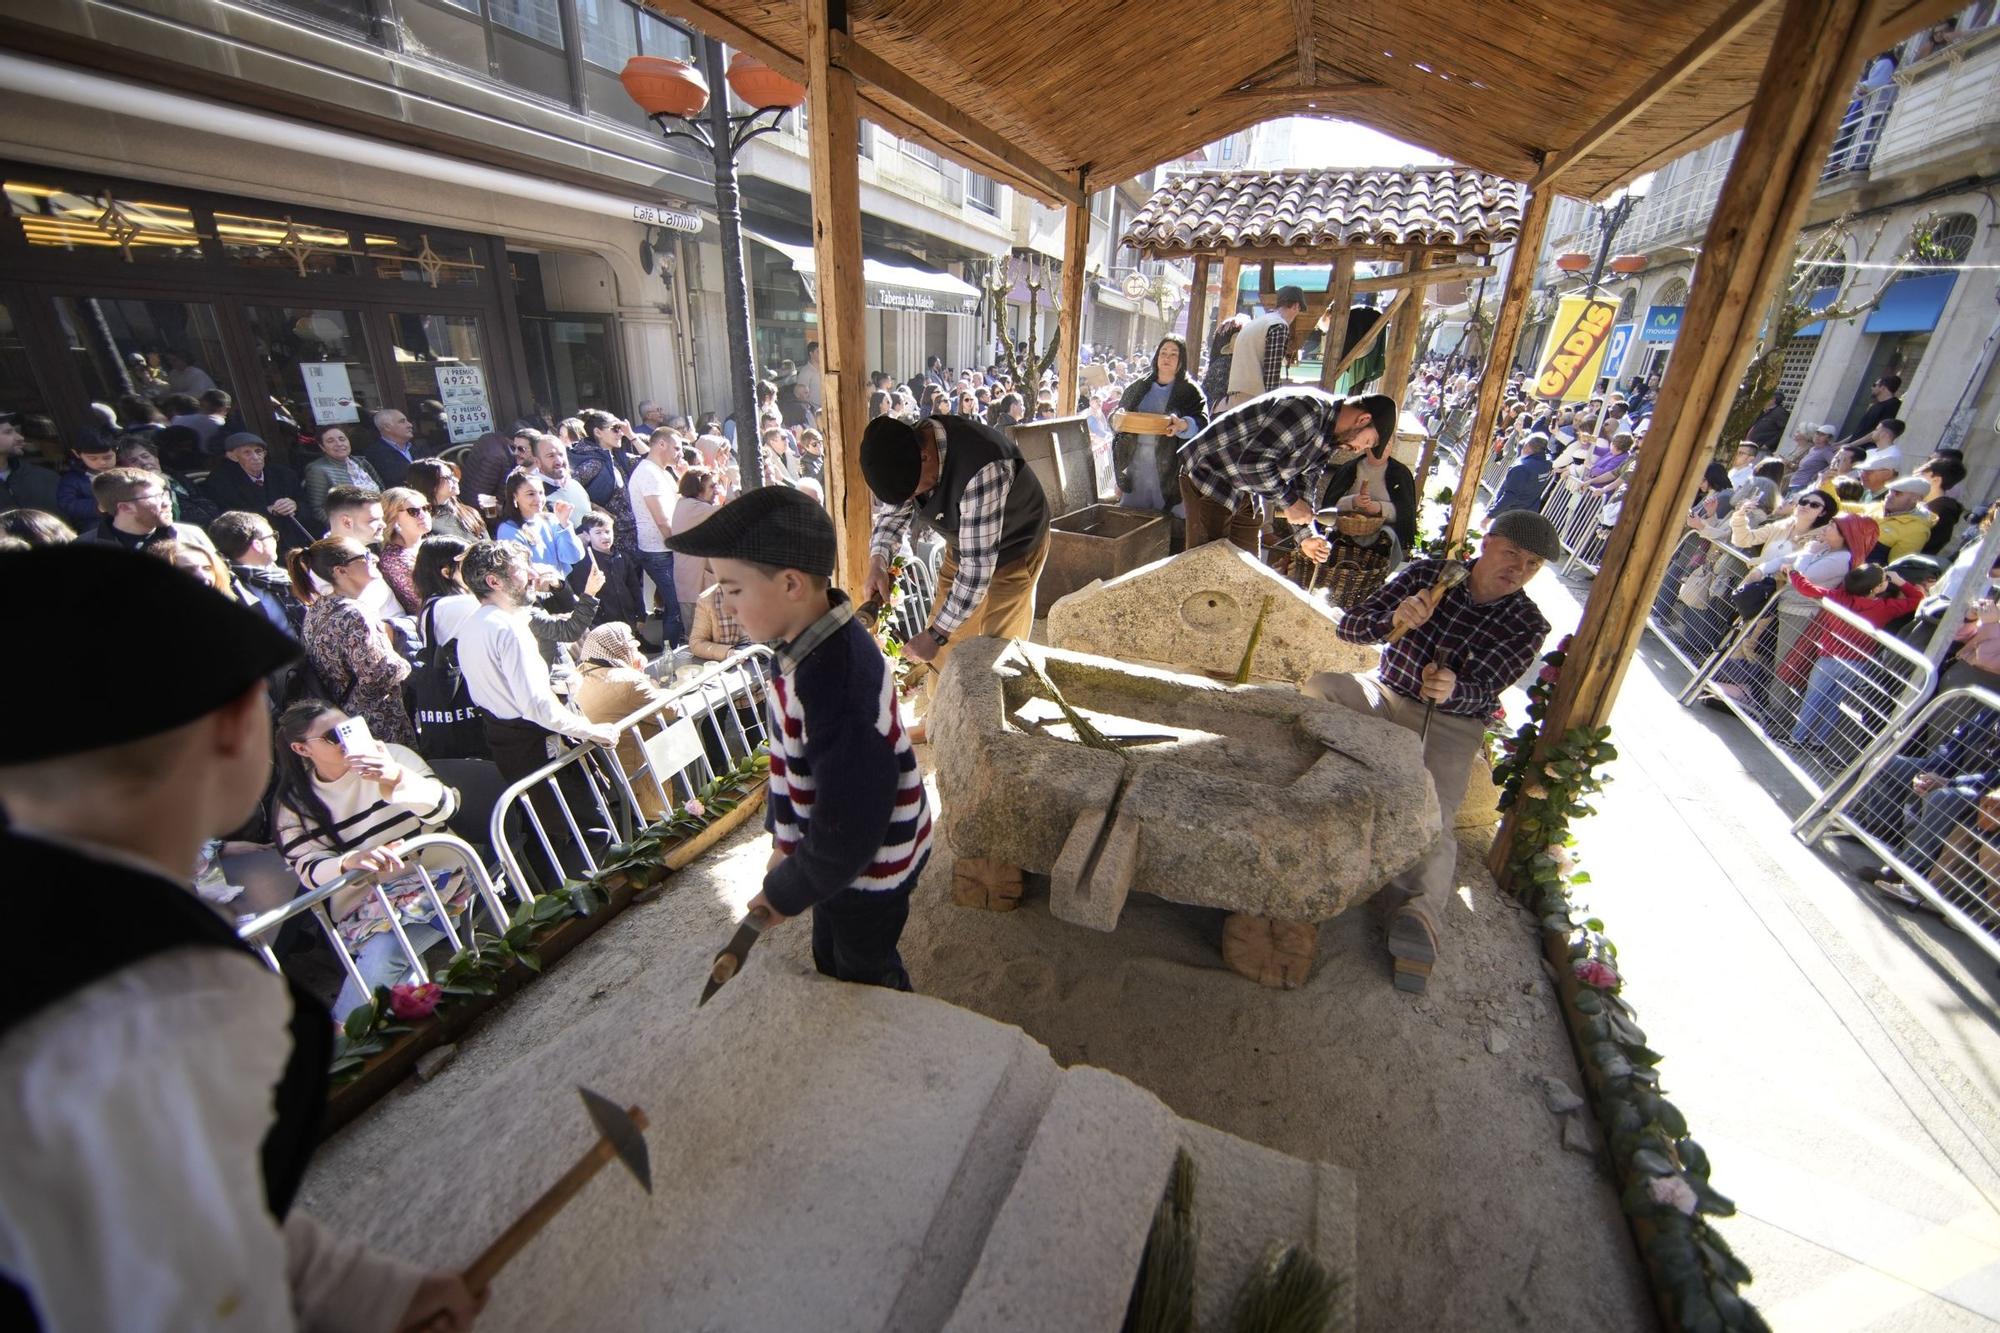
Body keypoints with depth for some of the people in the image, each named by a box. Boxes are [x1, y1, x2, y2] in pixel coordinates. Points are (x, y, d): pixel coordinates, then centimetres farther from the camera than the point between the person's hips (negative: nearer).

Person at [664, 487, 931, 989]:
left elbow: (848, 835, -31)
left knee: (868, 976, 19)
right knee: (832, 962, 30)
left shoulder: (835, 688, -37)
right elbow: (790, 758, 5)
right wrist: (785, 843, 8)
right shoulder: (814, 644, -8)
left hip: (867, 868, -9)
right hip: (832, 848, 9)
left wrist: (784, 891, -15)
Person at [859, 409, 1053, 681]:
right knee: (944, 651, 12)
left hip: (1013, 548, -6)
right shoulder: (904, 451, -16)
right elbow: (894, 510, 1)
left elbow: (977, 565, -36)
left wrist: (936, 634, -30)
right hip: (963, 546, 7)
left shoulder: (979, 470, -40)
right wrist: (877, 562, -18)